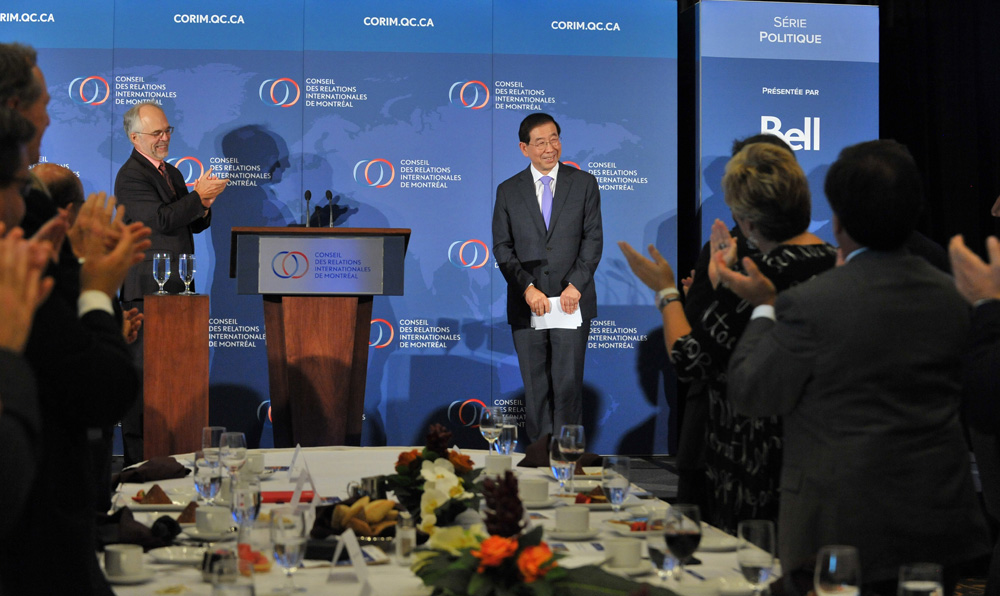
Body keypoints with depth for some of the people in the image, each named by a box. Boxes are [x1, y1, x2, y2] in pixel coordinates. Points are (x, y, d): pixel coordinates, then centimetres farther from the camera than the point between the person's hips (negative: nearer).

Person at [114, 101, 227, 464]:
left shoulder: (173, 173, 19)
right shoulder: (131, 176, -8)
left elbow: (194, 226, 20)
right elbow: (162, 219, -21)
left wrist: (203, 208, -1)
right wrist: (200, 196, -17)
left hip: (176, 288, 8)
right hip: (145, 290, -8)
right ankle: (137, 457, 0)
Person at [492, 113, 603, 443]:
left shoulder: (584, 184, 6)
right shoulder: (508, 191, 8)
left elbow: (593, 238, 2)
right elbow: (502, 247, 3)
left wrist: (576, 284, -11)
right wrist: (527, 288, -10)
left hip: (572, 300, -1)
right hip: (526, 304, 1)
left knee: (568, 384, -4)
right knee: (535, 387, 4)